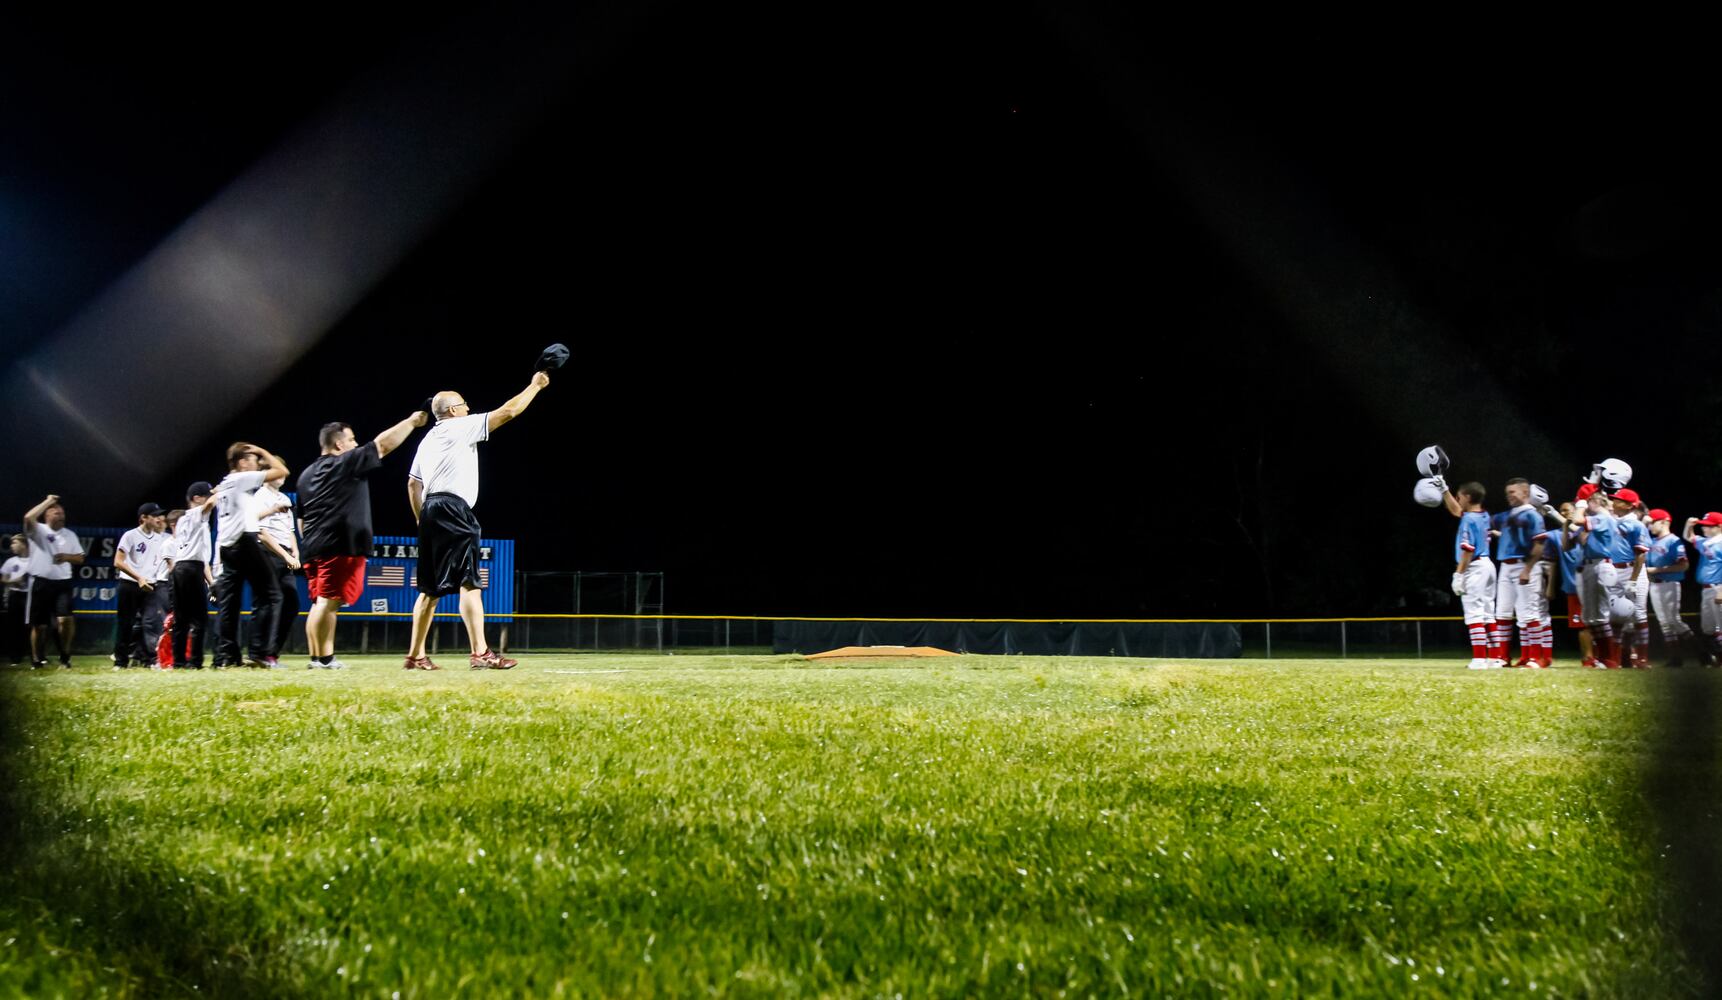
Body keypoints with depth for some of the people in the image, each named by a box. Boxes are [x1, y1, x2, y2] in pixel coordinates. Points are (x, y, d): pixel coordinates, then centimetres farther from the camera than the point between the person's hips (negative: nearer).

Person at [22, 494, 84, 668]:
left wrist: (67, 557, -9)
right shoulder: (38, 530, 1)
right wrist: (48, 501, -12)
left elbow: (80, 558, 13)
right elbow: (28, 517, -21)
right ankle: (36, 658, 18)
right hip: (41, 582, -2)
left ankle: (65, 655, 2)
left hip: (62, 582, 2)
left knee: (65, 619, -12)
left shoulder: (69, 534, 12)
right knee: (39, 624, 4)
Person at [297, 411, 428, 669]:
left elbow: (301, 519, 22)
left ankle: (317, 656, 11)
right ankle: (322, 657, -10)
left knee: (320, 603, 11)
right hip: (341, 546, -8)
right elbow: (383, 444, -3)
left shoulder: (306, 474, 20)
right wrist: (412, 421, 5)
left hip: (313, 548, 8)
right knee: (328, 601, -10)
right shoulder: (347, 463, -4)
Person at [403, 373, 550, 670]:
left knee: (430, 589, 11)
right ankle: (480, 653, -21)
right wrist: (535, 385, 5)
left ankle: (416, 655, 13)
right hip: (453, 511, -9)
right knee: (468, 582, -14)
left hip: (430, 512, 9)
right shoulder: (461, 426, -1)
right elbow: (508, 411, -4)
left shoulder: (428, 439, 22)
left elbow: (413, 484, 22)